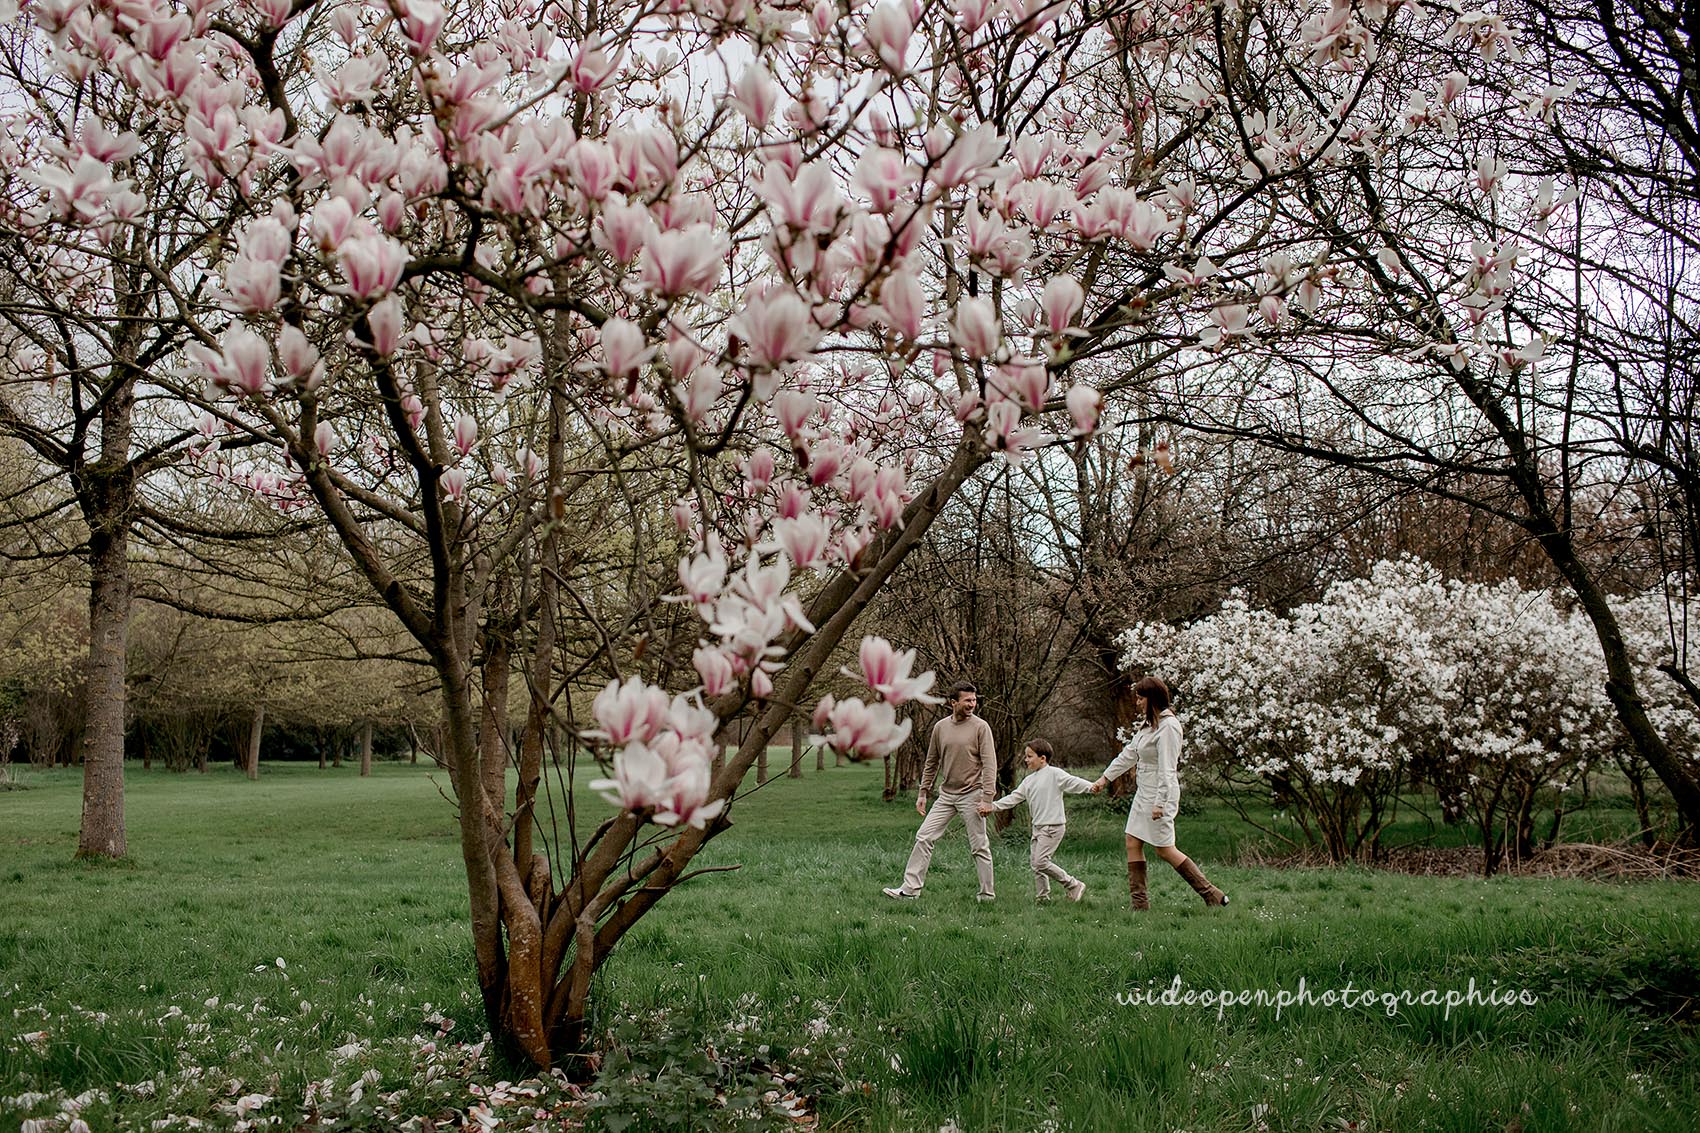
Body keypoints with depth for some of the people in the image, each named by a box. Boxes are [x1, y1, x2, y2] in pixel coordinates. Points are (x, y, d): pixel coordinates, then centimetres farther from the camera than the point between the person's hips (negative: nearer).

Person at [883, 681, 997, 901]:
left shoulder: (981, 727, -7)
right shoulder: (940, 727, 5)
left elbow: (990, 764, -11)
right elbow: (931, 763, 15)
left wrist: (987, 798, -17)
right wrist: (923, 792, 13)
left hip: (971, 795, -4)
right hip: (946, 795, 5)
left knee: (979, 846, 2)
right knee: (924, 837, 1)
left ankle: (987, 894, 13)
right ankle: (910, 888, 7)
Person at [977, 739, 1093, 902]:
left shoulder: (1054, 774, -7)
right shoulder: (1029, 780, 16)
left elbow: (1073, 782, -17)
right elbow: (1013, 798, 15)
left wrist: (1092, 786, -33)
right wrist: (992, 806, 6)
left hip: (1053, 826, -9)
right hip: (1038, 827, 9)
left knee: (1040, 861, -15)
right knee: (1035, 861, 9)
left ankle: (1073, 885, -4)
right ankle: (1043, 897, 18)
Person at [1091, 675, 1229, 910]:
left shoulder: (1168, 726, -17)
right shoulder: (1150, 725, 13)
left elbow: (1167, 769, -21)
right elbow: (1129, 754, 19)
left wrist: (1160, 803, -24)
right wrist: (1104, 778, 19)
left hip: (1160, 794, -10)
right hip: (1143, 793, 10)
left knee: (1164, 849, -3)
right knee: (1133, 844, 7)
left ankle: (1212, 895, 5)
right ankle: (1140, 903, 10)